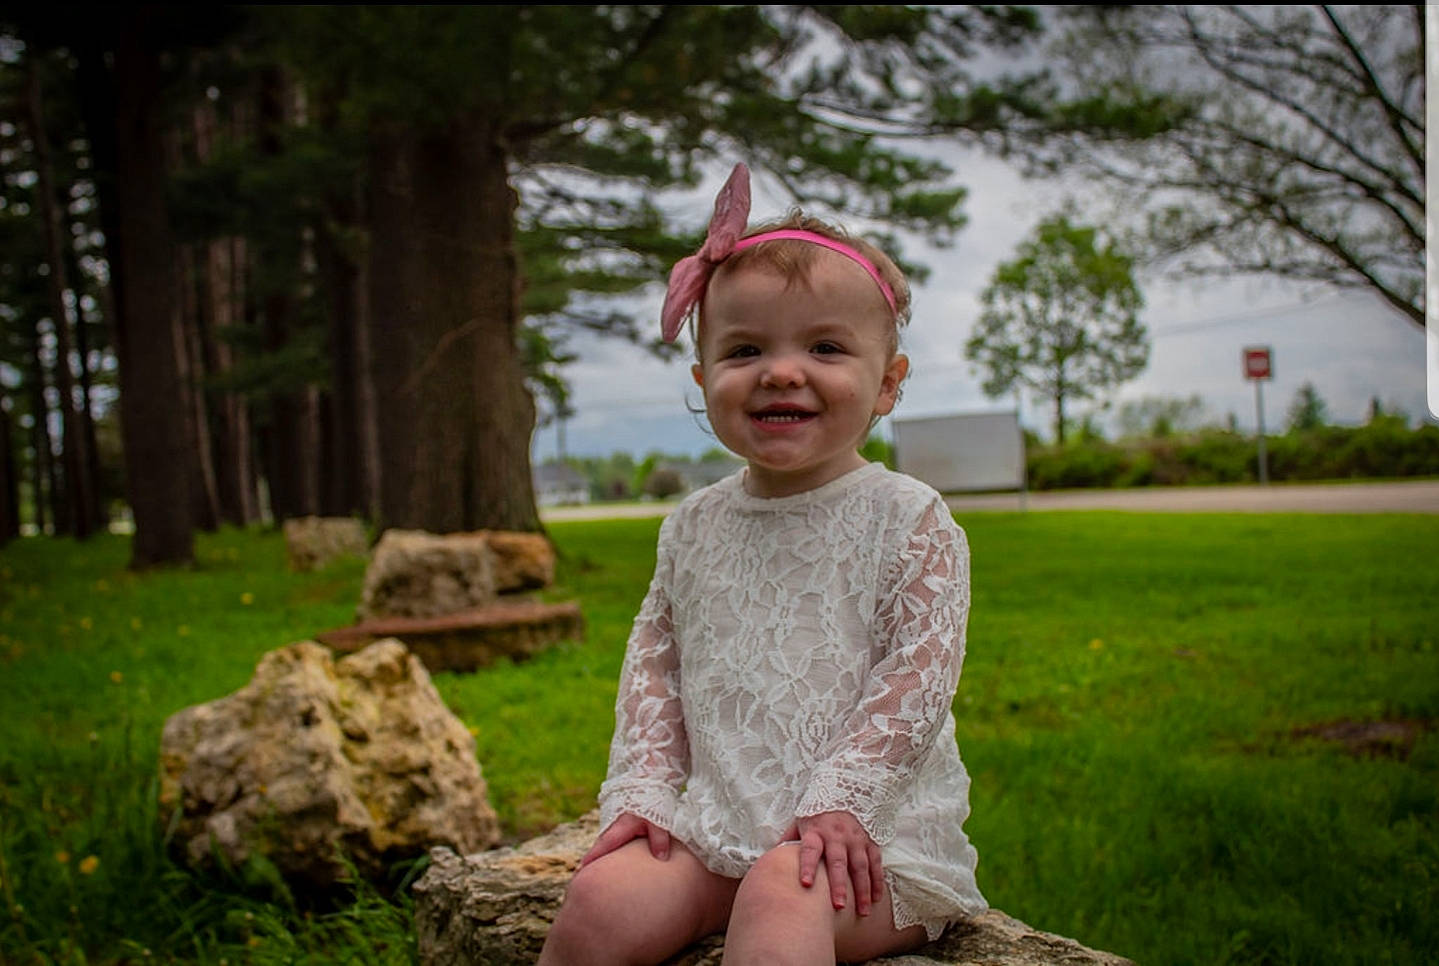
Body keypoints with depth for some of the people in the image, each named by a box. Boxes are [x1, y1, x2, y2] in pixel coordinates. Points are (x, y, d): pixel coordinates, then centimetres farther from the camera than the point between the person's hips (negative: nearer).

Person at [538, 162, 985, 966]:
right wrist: (642, 787, 3)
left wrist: (839, 798, -19)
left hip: (869, 834, -4)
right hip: (719, 826, 5)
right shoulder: (695, 527, 9)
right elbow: (655, 661, 14)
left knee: (780, 896, -35)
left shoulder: (907, 518, -5)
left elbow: (922, 670, -11)